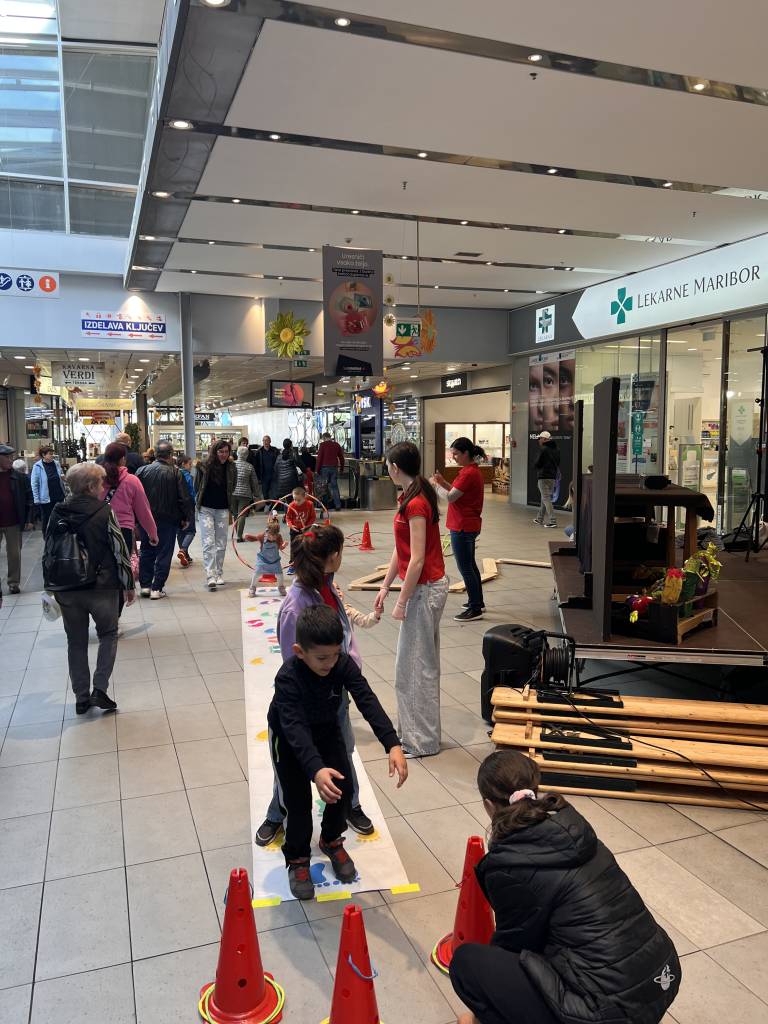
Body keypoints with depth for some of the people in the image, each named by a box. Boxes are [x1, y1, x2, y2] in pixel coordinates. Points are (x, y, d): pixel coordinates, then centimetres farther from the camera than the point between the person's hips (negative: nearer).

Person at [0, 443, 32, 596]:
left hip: (14, 523, -1)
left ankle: (14, 582, 18)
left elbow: (29, 499, 1)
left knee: (14, 554, 8)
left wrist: (28, 520, -4)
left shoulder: (21, 478, -2)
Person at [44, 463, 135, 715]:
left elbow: (48, 552, 9)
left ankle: (81, 698, 20)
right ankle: (100, 690, 4)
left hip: (66, 590, 4)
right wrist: (128, 585, 1)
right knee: (108, 635, 15)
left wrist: (51, 586, 19)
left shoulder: (57, 514, 2)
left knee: (76, 642, 15)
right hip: (102, 588, -4)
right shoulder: (104, 512, -11)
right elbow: (120, 551, -10)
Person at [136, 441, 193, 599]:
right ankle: (157, 588, 4)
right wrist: (187, 518, 2)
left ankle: (145, 585, 17)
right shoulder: (175, 473, -10)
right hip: (167, 520, -3)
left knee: (146, 552, 16)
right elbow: (185, 498, -9)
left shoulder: (142, 471, -3)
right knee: (164, 554, 5)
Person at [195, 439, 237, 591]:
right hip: (206, 509, -3)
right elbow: (197, 487, 1)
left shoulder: (231, 468, 0)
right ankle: (210, 576, -12)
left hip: (223, 510, 3)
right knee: (208, 543, -9)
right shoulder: (204, 466, -7)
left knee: (221, 544, 9)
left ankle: (219, 574, 20)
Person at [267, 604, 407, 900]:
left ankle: (332, 841, 27)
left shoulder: (343, 664, -26)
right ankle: (297, 859, 16)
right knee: (297, 799, -8)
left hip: (327, 729, 4)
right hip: (289, 737, -4)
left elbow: (368, 702, -31)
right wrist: (316, 770, -61)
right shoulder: (288, 678, -37)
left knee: (342, 788, -1)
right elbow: (295, 728, -46)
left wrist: (393, 744, -43)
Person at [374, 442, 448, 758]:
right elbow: (400, 550, 14)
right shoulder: (411, 497, 9)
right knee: (420, 661, 18)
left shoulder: (416, 504, -22)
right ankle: (416, 729, 32)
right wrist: (385, 586, 15)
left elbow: (417, 560, -23)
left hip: (425, 589, -10)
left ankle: (422, 741, 15)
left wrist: (401, 603, -17)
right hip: (425, 586, 10)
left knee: (415, 665, 2)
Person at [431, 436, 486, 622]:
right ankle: (477, 601, 32)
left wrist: (435, 485, -8)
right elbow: (457, 492, 14)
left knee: (465, 568, -3)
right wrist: (443, 482, 1)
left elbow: (450, 497, -22)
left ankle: (475, 609, 4)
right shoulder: (471, 470, 12)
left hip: (463, 527, -11)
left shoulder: (469, 473, -21)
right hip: (469, 525, 11)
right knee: (470, 565, 20)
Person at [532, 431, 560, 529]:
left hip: (543, 477, -8)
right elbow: (558, 463, 17)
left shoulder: (543, 449, -13)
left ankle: (552, 521, -14)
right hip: (553, 476, 8)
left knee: (546, 499, -7)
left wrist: (536, 467, 10)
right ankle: (540, 519, 29)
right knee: (545, 498, 18)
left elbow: (536, 464, -11)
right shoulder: (556, 450, 11)